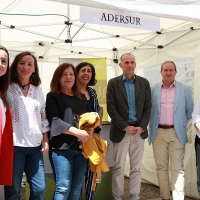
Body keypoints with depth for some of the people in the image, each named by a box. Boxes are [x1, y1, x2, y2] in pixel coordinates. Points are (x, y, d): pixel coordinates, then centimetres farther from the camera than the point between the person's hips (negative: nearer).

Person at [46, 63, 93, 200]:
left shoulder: (81, 98, 17)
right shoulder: (53, 96, 1)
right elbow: (54, 121, -12)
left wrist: (88, 131, -10)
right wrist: (78, 132, -20)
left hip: (81, 147, 5)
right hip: (62, 148, -5)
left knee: (77, 187, 10)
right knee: (63, 187, -7)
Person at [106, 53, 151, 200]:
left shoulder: (144, 83, 6)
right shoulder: (113, 83, -1)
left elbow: (148, 107, 3)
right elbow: (111, 108, -7)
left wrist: (141, 127, -10)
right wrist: (126, 127, -14)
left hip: (139, 131, 2)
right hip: (121, 131, -2)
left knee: (136, 168, 10)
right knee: (118, 168, 4)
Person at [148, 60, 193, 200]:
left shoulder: (185, 89, 3)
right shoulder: (153, 89, 5)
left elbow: (190, 110, 9)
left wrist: (182, 123, 6)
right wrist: (152, 125, 7)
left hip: (176, 133, -1)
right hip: (158, 133, 2)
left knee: (177, 168, 1)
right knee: (161, 167, 8)